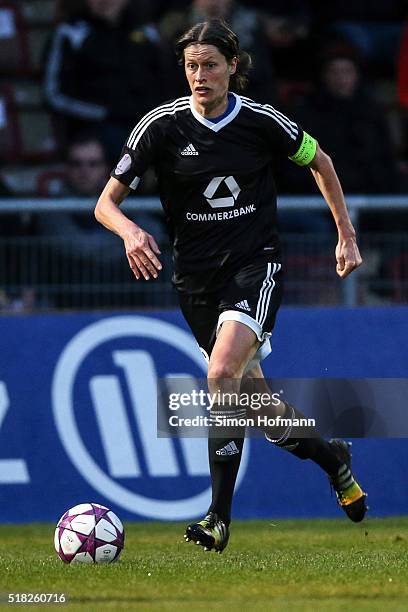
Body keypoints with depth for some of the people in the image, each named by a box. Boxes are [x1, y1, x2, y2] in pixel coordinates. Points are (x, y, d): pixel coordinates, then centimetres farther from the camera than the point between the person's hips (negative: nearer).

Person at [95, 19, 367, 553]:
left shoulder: (261, 121, -7)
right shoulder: (163, 125, -7)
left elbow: (319, 161, 13)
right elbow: (106, 203, -7)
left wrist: (346, 235, 12)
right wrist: (130, 231, -29)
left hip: (255, 263, -3)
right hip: (197, 277, 3)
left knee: (223, 373, -26)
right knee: (252, 398, 9)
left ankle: (219, 518, -24)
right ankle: (332, 458, 38)